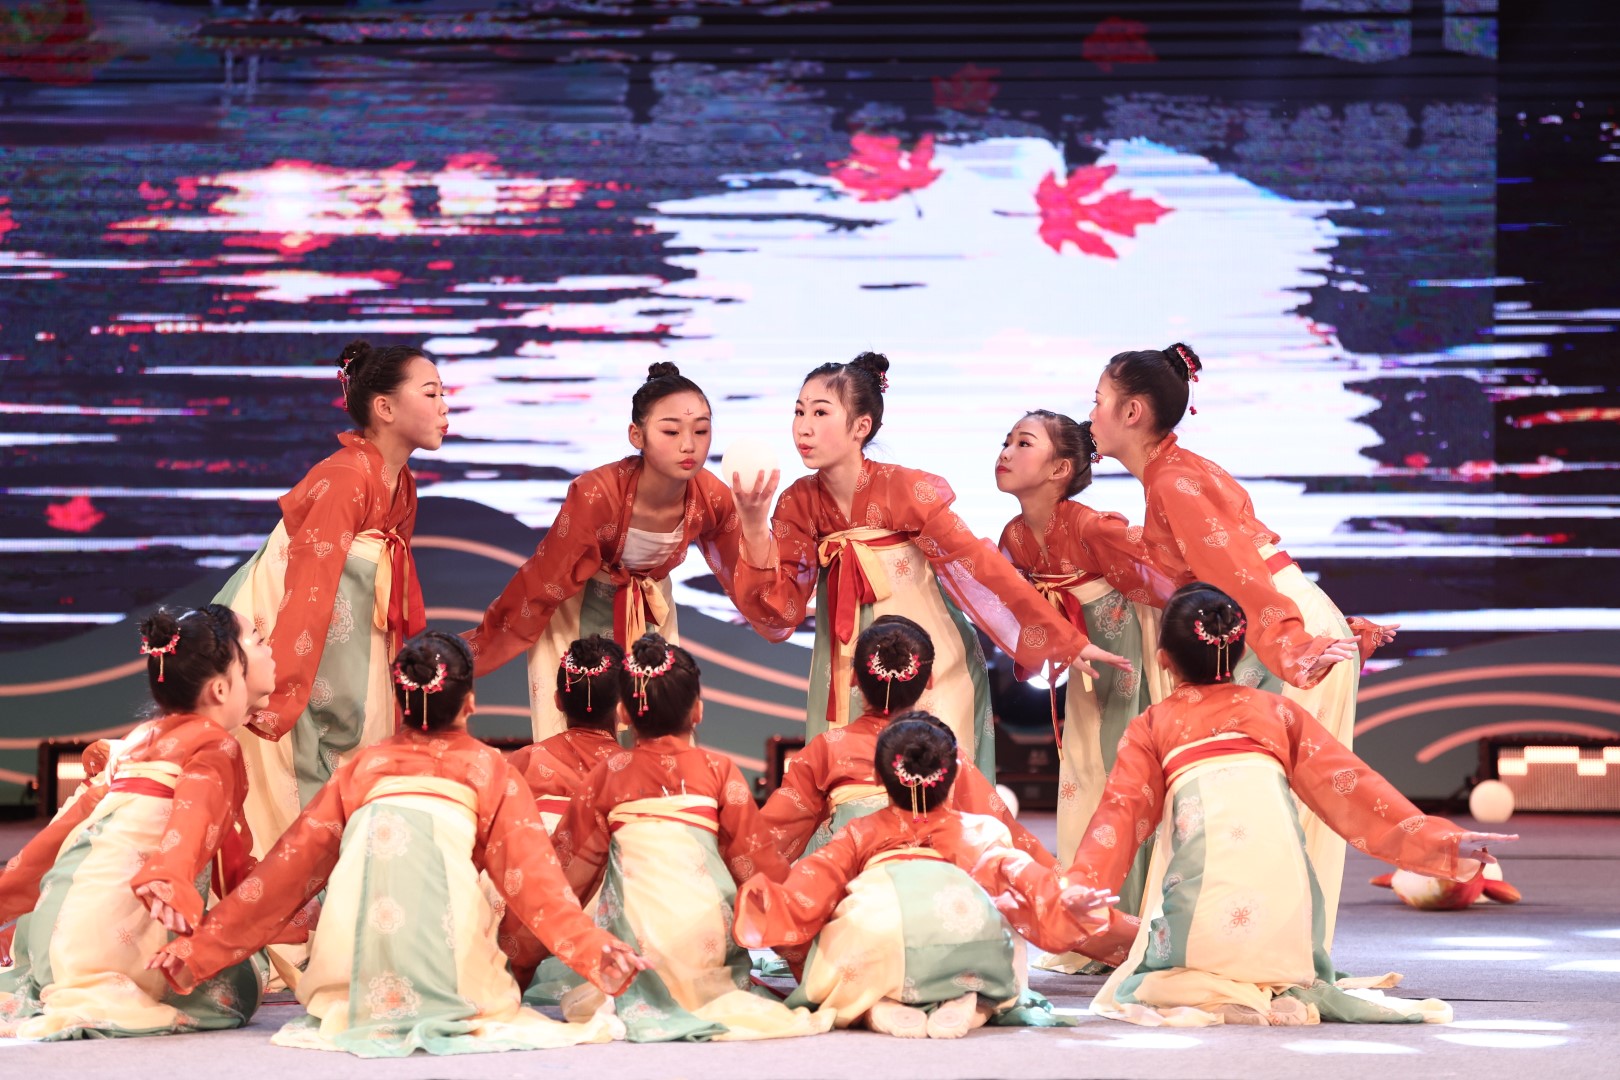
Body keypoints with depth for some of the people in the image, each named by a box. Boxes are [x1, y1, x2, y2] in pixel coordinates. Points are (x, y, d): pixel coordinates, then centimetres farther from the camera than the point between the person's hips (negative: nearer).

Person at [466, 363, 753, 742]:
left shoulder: (711, 499, -20)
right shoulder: (597, 495, -33)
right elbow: (542, 584, -21)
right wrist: (478, 649, -15)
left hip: (650, 617, 4)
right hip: (576, 619, -4)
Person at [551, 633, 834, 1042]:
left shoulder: (610, 773, 5)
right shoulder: (718, 770, 2)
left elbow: (573, 863, 12)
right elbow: (754, 860, 6)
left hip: (631, 936, 1)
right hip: (705, 934, -1)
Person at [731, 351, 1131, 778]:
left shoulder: (906, 490, -16)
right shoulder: (798, 503, -3)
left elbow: (981, 570, -13)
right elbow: (780, 614, -8)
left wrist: (1067, 642, -12)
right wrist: (754, 526, -22)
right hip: (847, 682, 4)